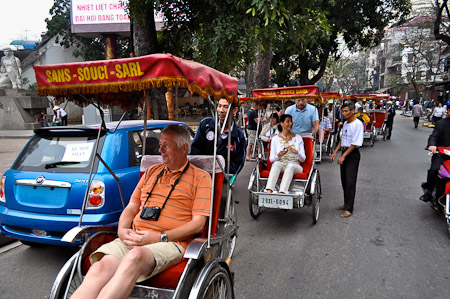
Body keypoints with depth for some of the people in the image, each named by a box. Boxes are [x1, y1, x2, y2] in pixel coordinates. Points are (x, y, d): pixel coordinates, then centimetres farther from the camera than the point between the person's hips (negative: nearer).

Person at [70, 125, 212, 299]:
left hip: (170, 243, -4)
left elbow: (198, 224, -3)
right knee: (101, 267, -26)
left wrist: (160, 237, -12)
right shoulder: (151, 172, 24)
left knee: (135, 256, -37)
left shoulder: (201, 178, 6)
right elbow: (131, 208, 23)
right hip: (133, 239, 5)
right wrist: (122, 230, 1)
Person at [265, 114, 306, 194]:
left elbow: (303, 159, 5)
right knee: (276, 163, -35)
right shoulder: (275, 138, 8)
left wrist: (297, 152, -17)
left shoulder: (298, 138, 10)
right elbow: (271, 159, 4)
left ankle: (282, 193, -52)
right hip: (280, 166, 0)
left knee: (290, 166, -35)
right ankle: (269, 191, -52)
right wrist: (278, 155, -19)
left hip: (295, 166, 0)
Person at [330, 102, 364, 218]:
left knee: (350, 181, -8)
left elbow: (355, 144, -19)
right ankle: (346, 203, 25)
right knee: (344, 180, 13)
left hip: (353, 154, -8)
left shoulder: (358, 124, -14)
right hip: (345, 152, 8)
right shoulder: (345, 123, 12)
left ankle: (349, 209, -4)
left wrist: (343, 156, -21)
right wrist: (335, 152, 10)